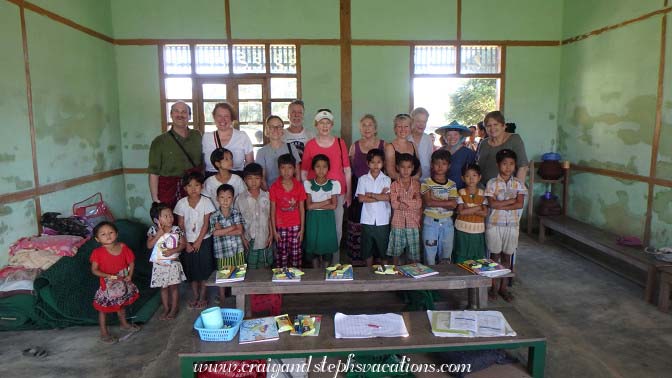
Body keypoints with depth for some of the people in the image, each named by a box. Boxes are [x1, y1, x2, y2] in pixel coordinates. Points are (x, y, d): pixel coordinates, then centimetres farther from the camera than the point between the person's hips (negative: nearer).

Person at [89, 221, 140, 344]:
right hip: (108, 285, -4)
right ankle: (104, 333, 28)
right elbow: (94, 270, -16)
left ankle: (124, 324, 46)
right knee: (103, 308, 10)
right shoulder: (98, 252, -19)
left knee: (121, 304, 25)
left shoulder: (123, 247, -10)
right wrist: (109, 276, -27)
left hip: (123, 283, 4)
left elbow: (131, 262, -2)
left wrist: (130, 275, -16)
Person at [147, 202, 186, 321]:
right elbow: (149, 245, -13)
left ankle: (174, 309, 23)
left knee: (174, 286, 8)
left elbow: (183, 244, -6)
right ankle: (166, 308, 29)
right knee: (163, 287, 14)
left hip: (173, 263, -1)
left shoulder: (176, 230, -9)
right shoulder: (153, 230, -7)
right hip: (159, 264, 1)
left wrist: (173, 250, -22)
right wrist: (159, 234, -22)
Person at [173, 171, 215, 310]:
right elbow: (180, 225, -1)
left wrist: (198, 241, -12)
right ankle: (195, 296, 26)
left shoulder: (206, 201, -10)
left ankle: (202, 297, 19)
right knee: (191, 269, 11)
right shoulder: (181, 203, -5)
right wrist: (186, 243, -6)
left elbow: (206, 223, -10)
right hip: (188, 241, 2)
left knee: (204, 268, 5)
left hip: (203, 240, -2)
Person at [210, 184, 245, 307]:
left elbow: (240, 231, -10)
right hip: (222, 250, -1)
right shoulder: (214, 216, -6)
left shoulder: (236, 213, -2)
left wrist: (223, 231, -15)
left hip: (237, 249, 1)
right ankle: (222, 301, 26)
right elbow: (215, 233, -17)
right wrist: (232, 227, -12)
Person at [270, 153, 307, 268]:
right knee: (281, 254, 6)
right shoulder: (274, 187, -6)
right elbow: (273, 210, -2)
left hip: (295, 226, 1)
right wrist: (274, 230, -3)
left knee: (296, 254, 7)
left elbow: (302, 209, 2)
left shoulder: (299, 186, -3)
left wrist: (302, 229, 1)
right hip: (280, 226, -1)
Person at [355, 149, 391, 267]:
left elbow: (387, 197, -11)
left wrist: (371, 194, -9)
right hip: (367, 219, 0)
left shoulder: (387, 180, 1)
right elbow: (361, 198, -9)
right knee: (367, 248, 9)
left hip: (383, 220, 0)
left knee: (384, 248, 8)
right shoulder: (362, 179, 1)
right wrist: (380, 196, -11)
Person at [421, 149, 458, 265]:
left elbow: (453, 204, -8)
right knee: (430, 253, 3)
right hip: (430, 222, -3)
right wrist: (445, 202, -12)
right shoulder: (426, 183, -3)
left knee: (446, 257, 10)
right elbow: (428, 202, -16)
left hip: (447, 222, 3)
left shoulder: (451, 185, 5)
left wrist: (435, 200, -13)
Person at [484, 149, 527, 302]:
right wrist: (511, 200, -11)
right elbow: (492, 204, -13)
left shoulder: (518, 183, 3)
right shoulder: (492, 183, -3)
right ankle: (494, 286, 18)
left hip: (512, 224, 2)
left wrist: (501, 205, -15)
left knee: (507, 256, 9)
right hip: (494, 224, -2)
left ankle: (503, 286, 20)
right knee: (495, 255, 5)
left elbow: (520, 204, -9)